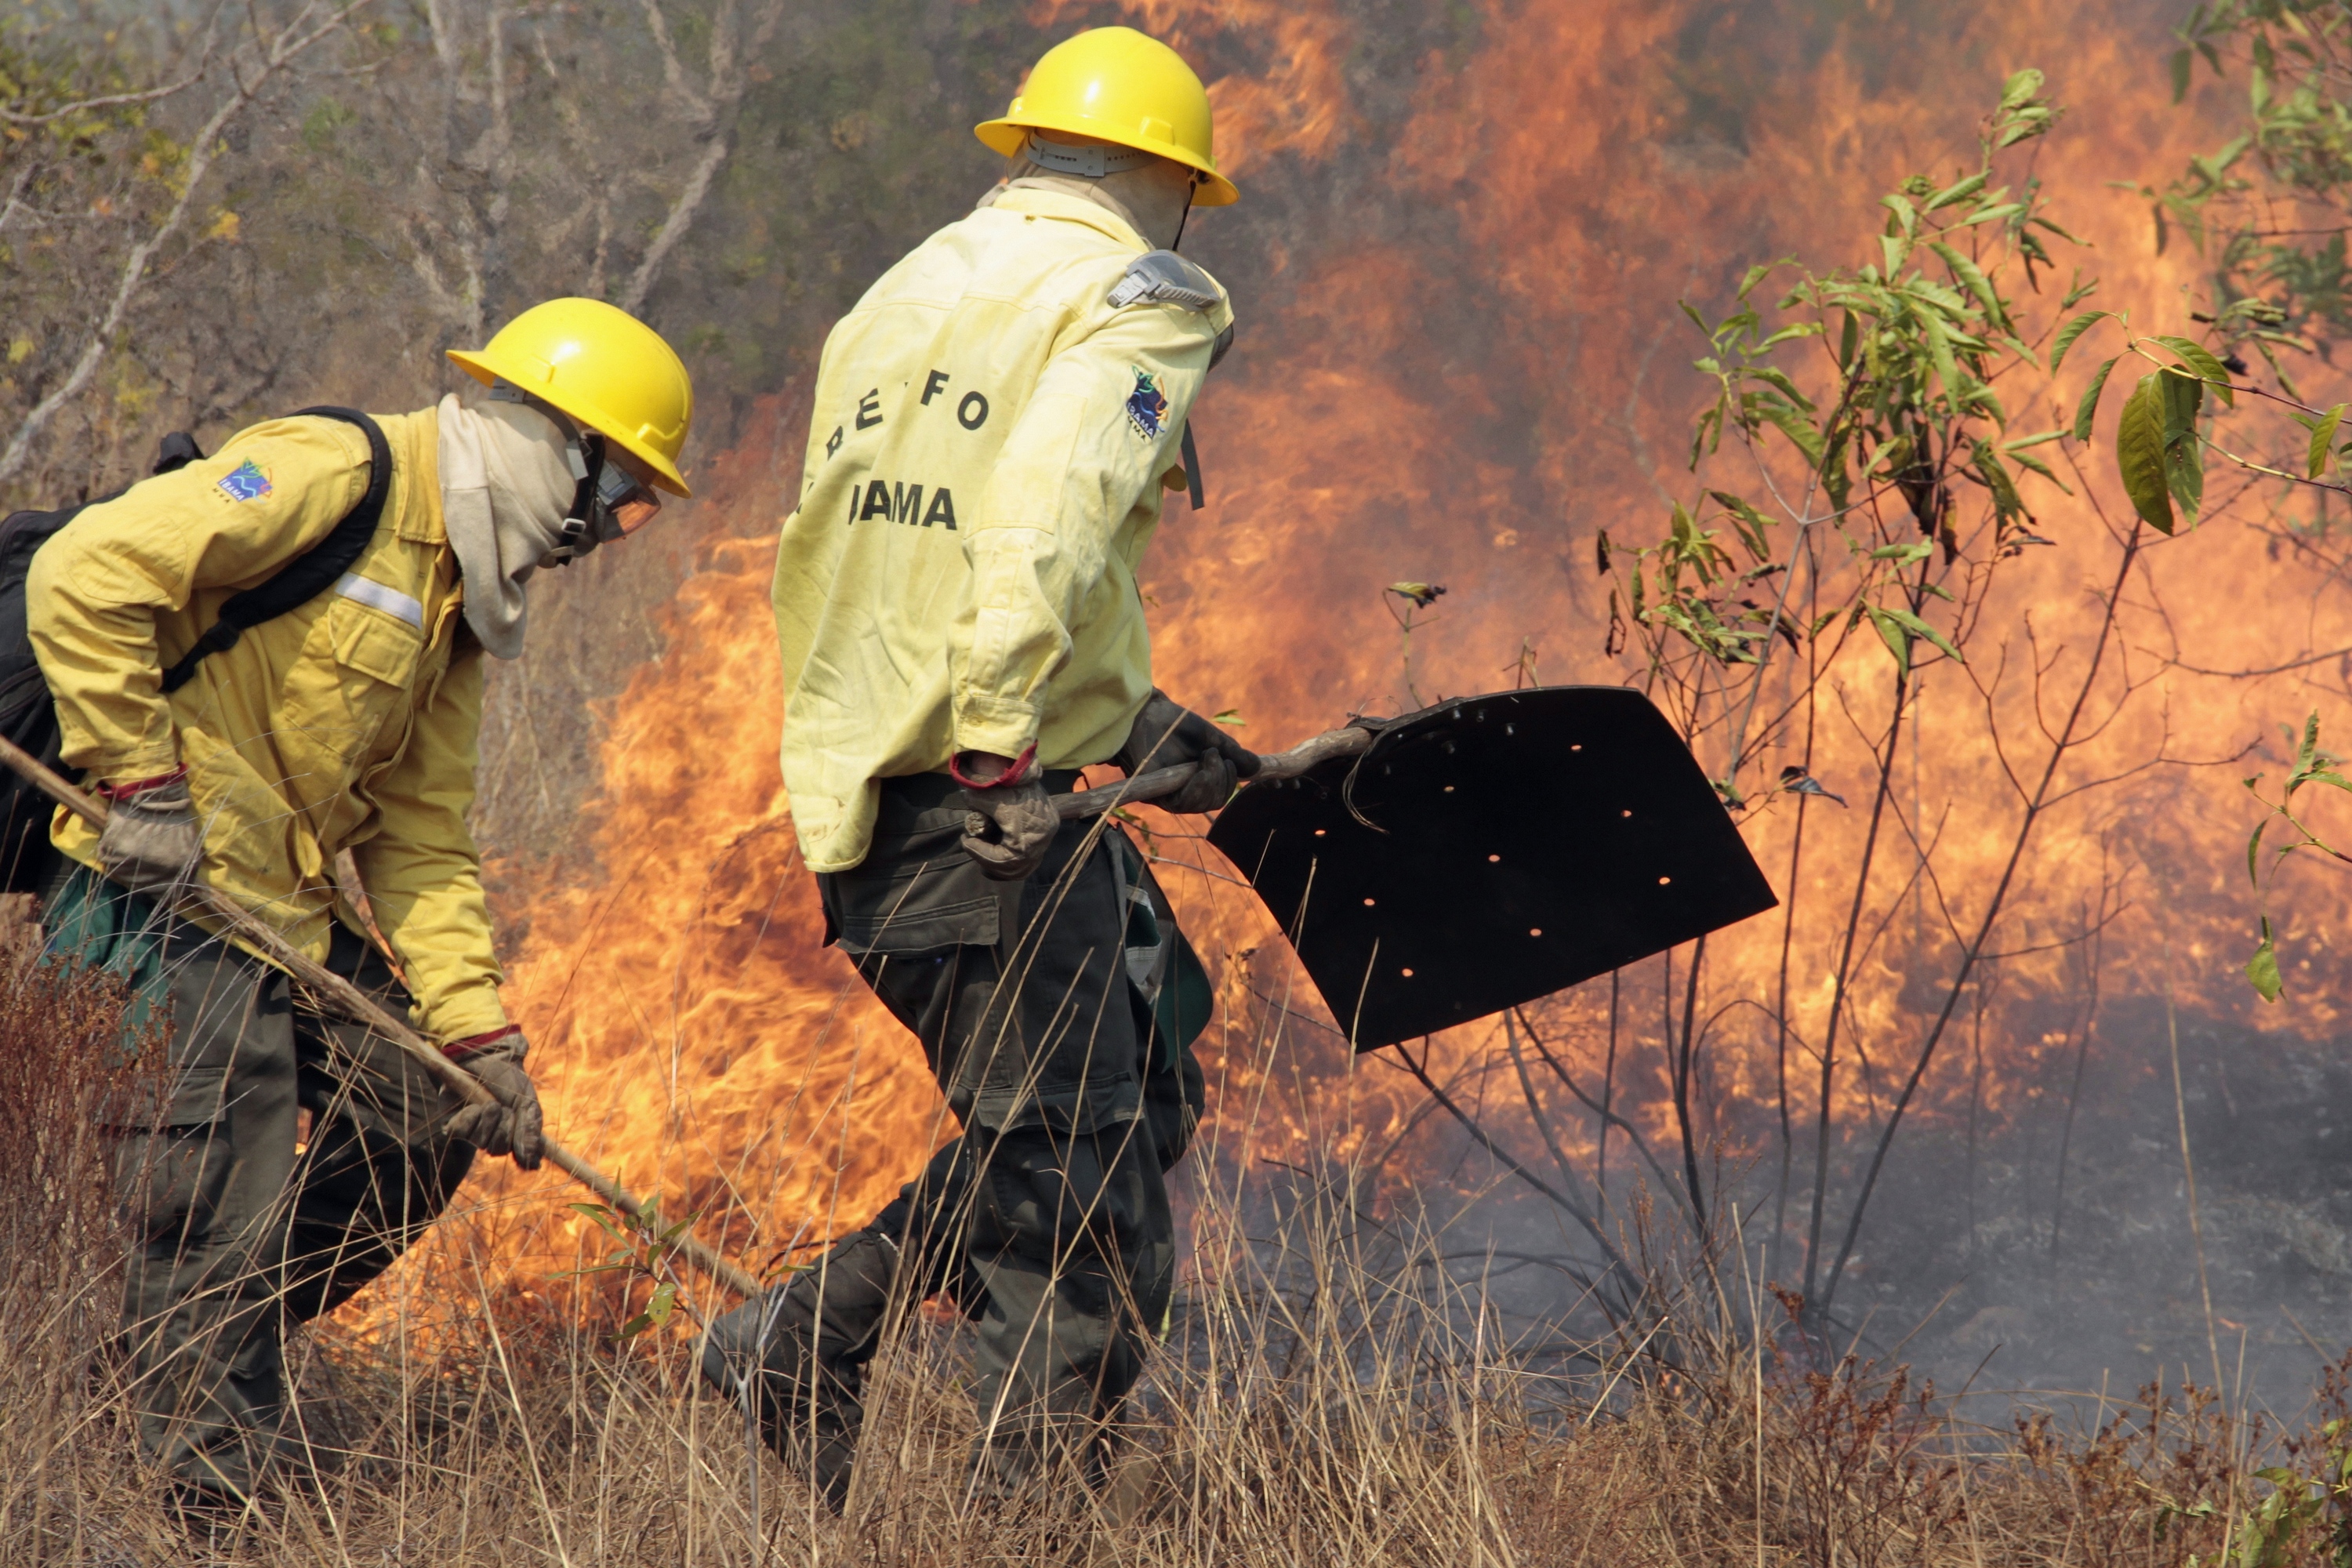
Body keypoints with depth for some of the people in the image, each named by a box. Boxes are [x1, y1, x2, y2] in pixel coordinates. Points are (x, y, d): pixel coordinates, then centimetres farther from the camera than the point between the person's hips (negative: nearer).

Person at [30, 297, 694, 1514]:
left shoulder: (459, 602, 15)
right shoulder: (336, 476, -15)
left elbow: (422, 846, 16)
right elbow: (84, 573, -23)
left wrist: (480, 1037, 7)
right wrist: (140, 783, -21)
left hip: (293, 905, 10)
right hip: (168, 877, -10)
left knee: (425, 1123, 10)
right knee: (233, 1166, -15)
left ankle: (188, 1352, 19)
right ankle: (204, 1437, -5)